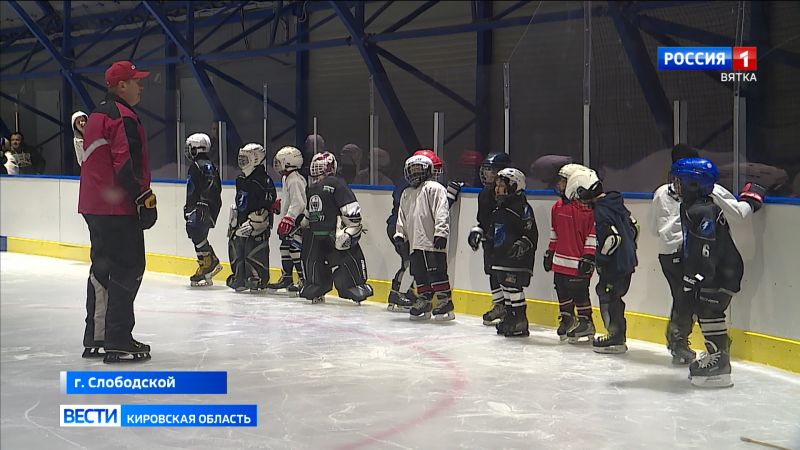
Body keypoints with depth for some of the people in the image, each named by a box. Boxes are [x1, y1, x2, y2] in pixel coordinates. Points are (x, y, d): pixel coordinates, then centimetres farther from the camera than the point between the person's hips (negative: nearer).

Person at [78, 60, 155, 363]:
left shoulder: (97, 116, 19)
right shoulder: (123, 117, -13)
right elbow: (128, 165, -22)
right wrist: (145, 199, -17)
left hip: (94, 207, 10)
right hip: (118, 208, -10)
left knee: (103, 267, 15)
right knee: (128, 269, -7)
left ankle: (95, 338, 19)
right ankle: (118, 340, -8)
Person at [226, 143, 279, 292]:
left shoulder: (263, 181, -15)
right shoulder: (241, 179, 13)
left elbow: (266, 208, -18)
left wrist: (252, 224, -22)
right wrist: (233, 222, 23)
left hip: (257, 225, -9)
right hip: (240, 223, 9)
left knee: (255, 253, -9)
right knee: (235, 251, 11)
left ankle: (259, 280, 0)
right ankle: (239, 279, 22)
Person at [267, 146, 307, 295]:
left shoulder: (295, 180, -19)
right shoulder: (286, 178, 14)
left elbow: (298, 203, -25)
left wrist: (288, 219, -28)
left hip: (299, 219, -11)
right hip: (290, 220, 11)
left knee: (296, 248, -14)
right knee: (285, 247, 14)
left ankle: (305, 281, -14)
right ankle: (286, 279, 23)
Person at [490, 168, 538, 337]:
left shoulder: (522, 207, -12)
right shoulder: (499, 208, 15)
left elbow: (532, 233, -16)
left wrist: (522, 245, -28)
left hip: (517, 258, -9)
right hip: (501, 257, 9)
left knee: (514, 287, -10)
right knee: (505, 287, 13)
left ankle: (521, 323, -5)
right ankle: (510, 318, 22)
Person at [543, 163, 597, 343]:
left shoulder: (588, 208, -14)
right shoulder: (557, 207, 10)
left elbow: (593, 235, -13)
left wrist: (588, 258, -15)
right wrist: (550, 253, 20)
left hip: (578, 263, -8)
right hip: (560, 261, 8)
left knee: (580, 293, -2)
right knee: (562, 292, 14)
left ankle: (585, 323, 11)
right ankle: (567, 319, 30)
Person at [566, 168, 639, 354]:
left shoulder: (600, 212, -20)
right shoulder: (615, 202, 8)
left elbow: (613, 238, -26)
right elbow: (634, 225, 16)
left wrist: (599, 259, -14)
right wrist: (630, 248, 23)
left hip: (616, 265, -10)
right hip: (627, 260, 10)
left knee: (607, 297, -1)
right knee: (613, 298, 17)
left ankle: (616, 338, 3)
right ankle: (617, 334, 25)